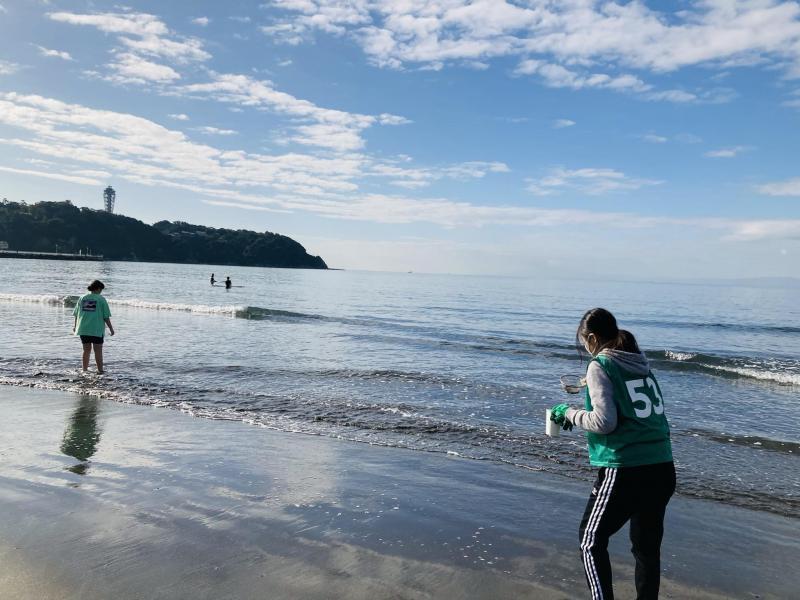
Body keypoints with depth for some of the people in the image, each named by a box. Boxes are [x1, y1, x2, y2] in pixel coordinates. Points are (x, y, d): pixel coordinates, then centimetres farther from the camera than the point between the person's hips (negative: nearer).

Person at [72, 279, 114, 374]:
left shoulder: (82, 298, 7)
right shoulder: (101, 299, -5)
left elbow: (76, 314, 12)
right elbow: (106, 317, -7)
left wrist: (75, 326, 26)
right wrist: (111, 328, 2)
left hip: (83, 329, 4)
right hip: (97, 330, -4)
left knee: (86, 350, 14)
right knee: (98, 351, 1)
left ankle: (85, 370, 19)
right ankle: (100, 370, 1)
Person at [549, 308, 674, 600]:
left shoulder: (600, 366, -8)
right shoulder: (641, 364, 11)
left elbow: (604, 422, -16)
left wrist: (570, 413, 0)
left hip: (625, 471, -7)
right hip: (663, 468, 7)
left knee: (592, 541, 10)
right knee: (647, 547, 19)